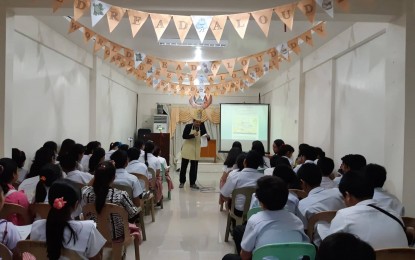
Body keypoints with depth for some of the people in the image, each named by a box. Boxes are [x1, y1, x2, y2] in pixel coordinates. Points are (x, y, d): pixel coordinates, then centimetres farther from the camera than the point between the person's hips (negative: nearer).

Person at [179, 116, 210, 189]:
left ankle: (192, 183, 14)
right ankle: (182, 182, 17)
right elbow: (184, 136, -16)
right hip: (187, 149, -2)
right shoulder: (188, 126, -11)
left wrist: (207, 137, -26)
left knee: (194, 167, 6)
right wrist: (193, 135, -28)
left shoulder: (202, 127, -4)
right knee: (184, 166, 5)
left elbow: (205, 138, -3)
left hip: (196, 150, 2)